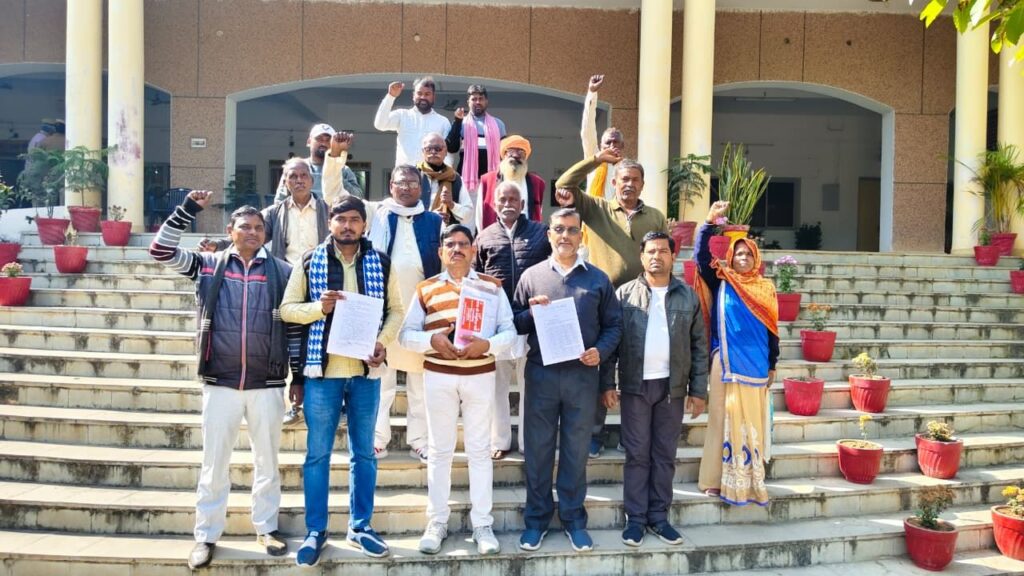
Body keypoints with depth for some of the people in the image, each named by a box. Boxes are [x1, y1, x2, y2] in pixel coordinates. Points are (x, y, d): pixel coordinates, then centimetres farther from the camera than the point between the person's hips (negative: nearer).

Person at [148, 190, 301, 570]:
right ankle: (206, 536, 21)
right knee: (214, 463, 8)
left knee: (267, 461, 11)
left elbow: (295, 326, 5)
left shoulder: (282, 272, 3)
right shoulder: (208, 266, 5)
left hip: (268, 385, 0)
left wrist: (298, 376, 3)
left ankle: (266, 528, 26)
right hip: (220, 383, 0)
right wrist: (189, 208, -8)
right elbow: (162, 250, -3)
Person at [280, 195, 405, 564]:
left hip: (366, 370, 2)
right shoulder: (309, 261, 0)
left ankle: (360, 527, 25)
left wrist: (383, 342, -9)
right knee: (317, 453, 5)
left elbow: (396, 310, 7)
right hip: (323, 369, -1)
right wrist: (318, 307, -17)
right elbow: (287, 308, 1)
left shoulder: (380, 263, 3)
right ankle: (315, 531, 19)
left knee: (364, 452, 11)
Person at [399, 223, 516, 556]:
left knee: (479, 450, 6)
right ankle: (437, 522, 20)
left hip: (480, 375, 0)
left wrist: (487, 345, -21)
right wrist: (431, 339, -17)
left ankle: (482, 524, 15)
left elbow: (509, 332, -2)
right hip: (438, 376, 1)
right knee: (439, 450, 9)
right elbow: (406, 334, 2)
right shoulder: (426, 289, 6)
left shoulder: (492, 286, 5)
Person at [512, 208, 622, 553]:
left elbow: (614, 324, 8)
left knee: (576, 449, 9)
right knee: (538, 448, 7)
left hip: (582, 375, 0)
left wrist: (601, 351, -9)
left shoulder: (598, 279, 7)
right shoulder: (531, 276, 6)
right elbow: (514, 324, 6)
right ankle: (536, 518, 21)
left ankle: (573, 518, 22)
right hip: (541, 374, 0)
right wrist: (531, 312, -14)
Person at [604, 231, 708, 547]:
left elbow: (699, 346, 6)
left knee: (665, 454, 10)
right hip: (636, 385, -2)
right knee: (637, 454, 5)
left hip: (673, 386, 2)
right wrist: (607, 384, -6)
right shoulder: (625, 293, 0)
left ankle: (659, 516, 21)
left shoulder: (688, 296, 5)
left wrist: (698, 390, 3)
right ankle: (635, 518, 15)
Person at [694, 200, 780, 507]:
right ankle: (721, 480, 7)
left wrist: (772, 365, 10)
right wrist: (710, 221, -20)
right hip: (727, 364, -3)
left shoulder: (766, 288, 9)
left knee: (753, 422, 8)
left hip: (757, 366, 3)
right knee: (725, 418, 0)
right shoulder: (722, 283, 2)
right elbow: (701, 257, -12)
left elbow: (771, 329, 11)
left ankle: (751, 480, 18)